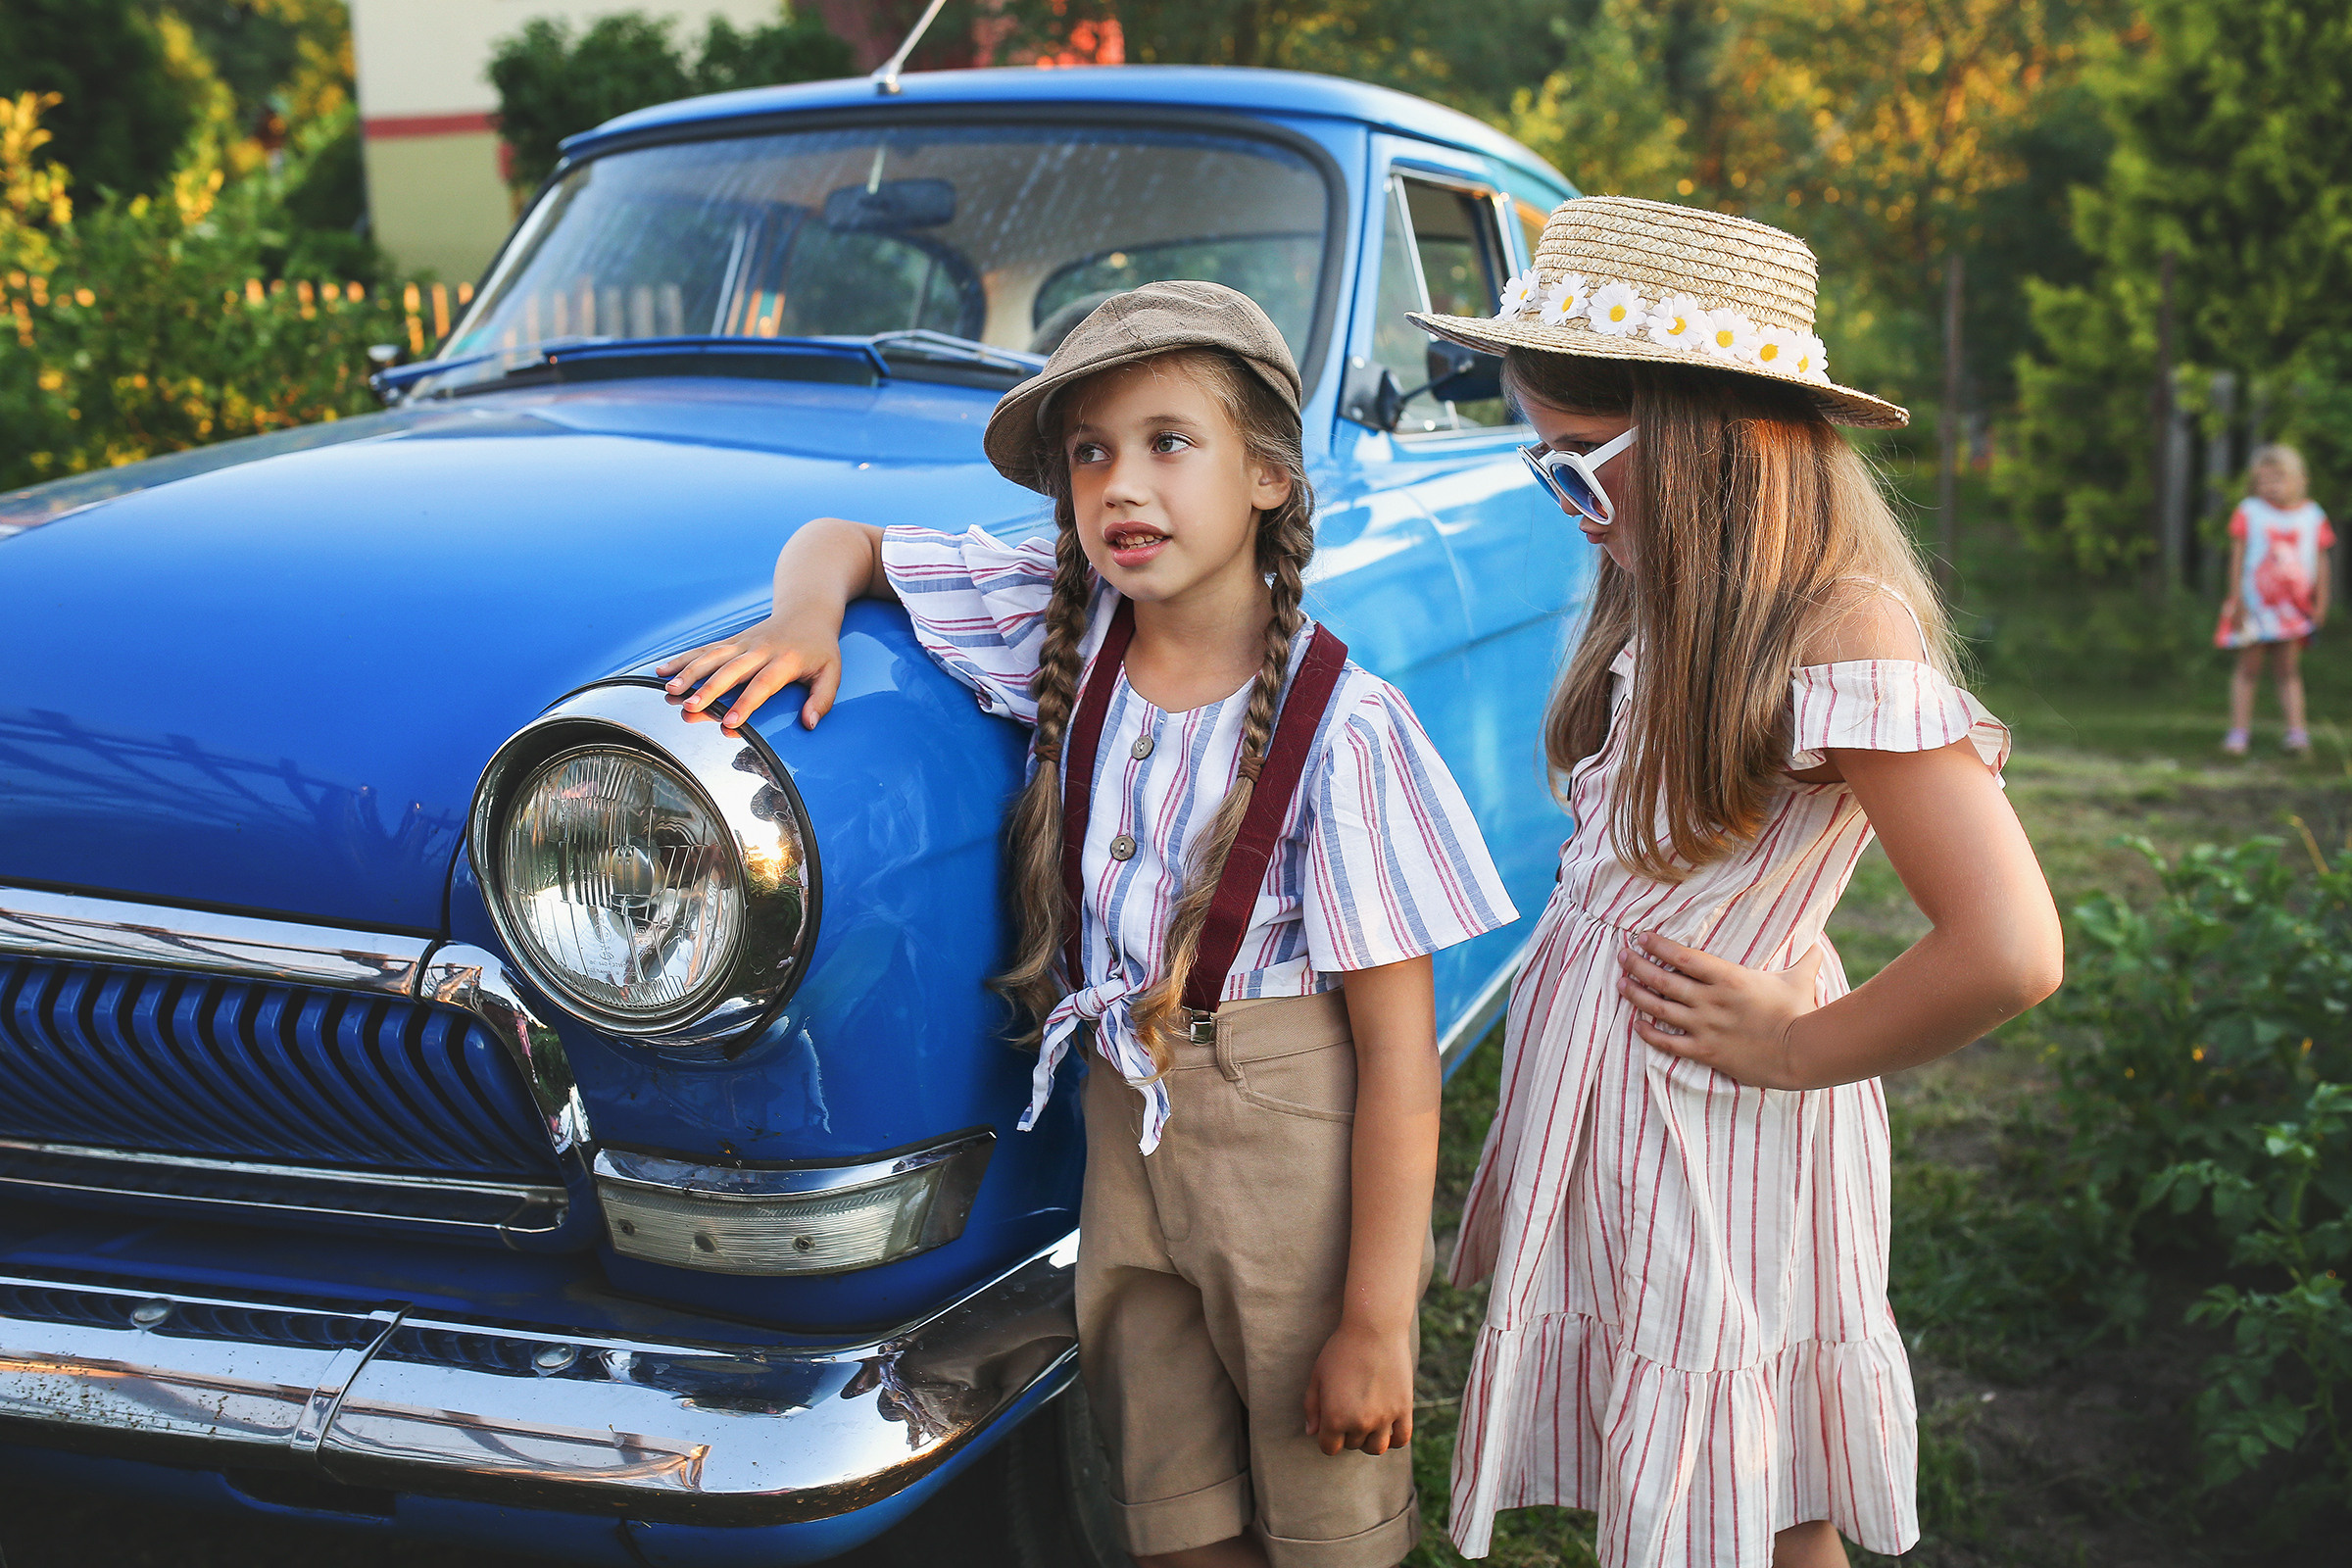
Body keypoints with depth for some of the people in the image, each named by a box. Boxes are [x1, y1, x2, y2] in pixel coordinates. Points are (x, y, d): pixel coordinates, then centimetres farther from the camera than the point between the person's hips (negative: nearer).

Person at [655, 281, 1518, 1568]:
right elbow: (839, 539, 8)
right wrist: (805, 615, -16)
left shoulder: (1344, 731, -19)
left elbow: (1399, 1051, -17)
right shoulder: (1062, 625, -5)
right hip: (1125, 1118, 5)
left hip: (1298, 1139, -4)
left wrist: (1375, 1319, -16)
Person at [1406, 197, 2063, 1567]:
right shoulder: (1677, 612, 5)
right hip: (1603, 1115, 7)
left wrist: (1793, 1052, -14)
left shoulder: (1845, 632, -21)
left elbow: (2009, 954, -26)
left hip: (1719, 1141, -7)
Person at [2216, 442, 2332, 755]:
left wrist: (2321, 603, 3)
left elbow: (2322, 561, 6)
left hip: (2294, 608, 1)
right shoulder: (2248, 512, -4)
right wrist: (2237, 599, -7)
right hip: (2255, 606, -1)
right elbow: (2237, 557, -3)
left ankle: (2296, 728, 7)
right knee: (2248, 668, 3)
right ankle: (2239, 729, 9)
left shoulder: (2313, 516, 2)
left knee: (2290, 670, 5)